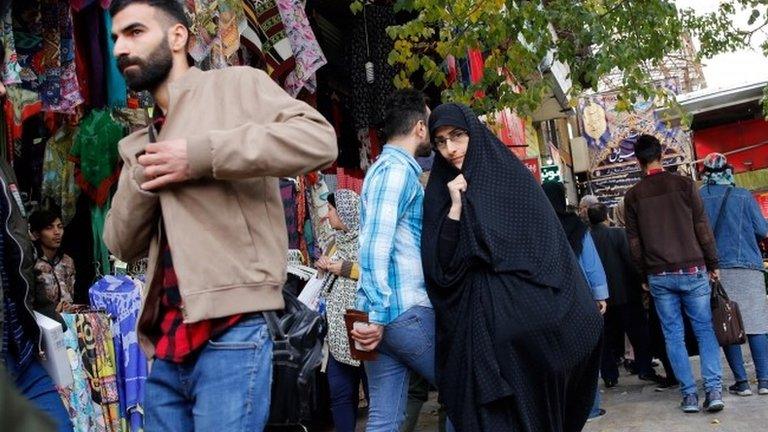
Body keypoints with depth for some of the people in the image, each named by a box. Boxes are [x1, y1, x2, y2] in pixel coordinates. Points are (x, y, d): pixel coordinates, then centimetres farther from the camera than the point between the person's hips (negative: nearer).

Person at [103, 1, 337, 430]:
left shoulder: (235, 84, 2)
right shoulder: (142, 142, 20)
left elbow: (319, 140, -14)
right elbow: (122, 244, 15)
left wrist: (200, 155, -15)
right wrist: (143, 179, -4)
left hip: (229, 332, -6)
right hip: (165, 345, 7)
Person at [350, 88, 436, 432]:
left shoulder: (385, 167, 21)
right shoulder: (398, 169, -10)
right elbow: (375, 246, -20)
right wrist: (377, 314, -23)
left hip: (383, 313, 9)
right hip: (406, 311, -9)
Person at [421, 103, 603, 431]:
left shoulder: (512, 174, 6)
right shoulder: (440, 192, 9)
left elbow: (549, 243, 1)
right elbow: (441, 264, -2)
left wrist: (576, 309, -7)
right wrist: (455, 205, -10)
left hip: (526, 306, -1)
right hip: (478, 320, 1)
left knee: (536, 401, -4)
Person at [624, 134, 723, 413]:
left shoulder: (633, 196, 2)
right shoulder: (683, 184, -2)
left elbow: (634, 242, 4)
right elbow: (703, 228, -2)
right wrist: (713, 264, 6)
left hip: (659, 276, 1)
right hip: (692, 270, -1)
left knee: (673, 335, 7)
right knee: (705, 329, 8)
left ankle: (689, 395, 8)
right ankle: (714, 390, -1)